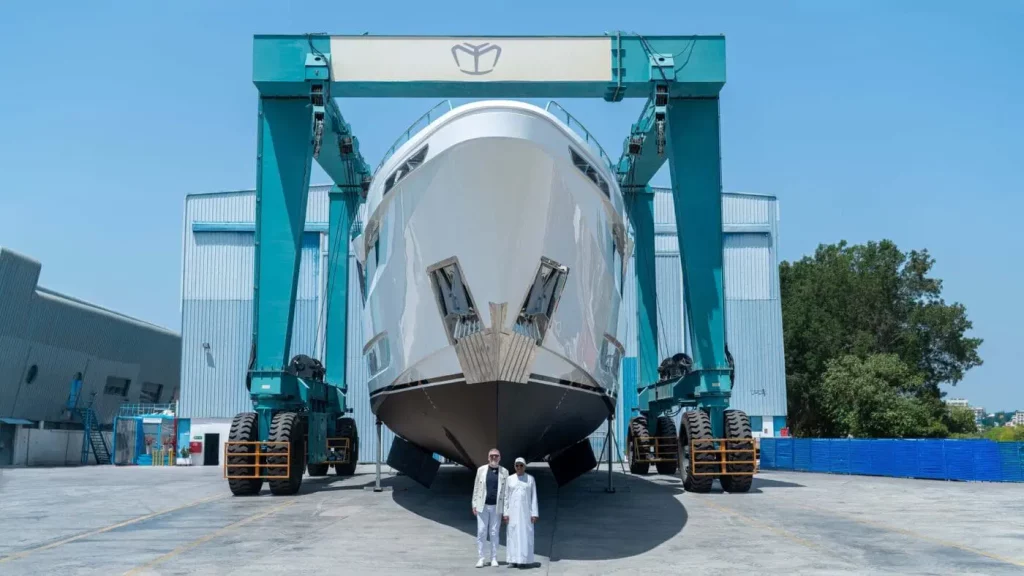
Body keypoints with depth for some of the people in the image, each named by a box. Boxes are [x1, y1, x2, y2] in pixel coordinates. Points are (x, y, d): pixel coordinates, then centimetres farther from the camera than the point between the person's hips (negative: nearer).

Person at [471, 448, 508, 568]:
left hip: (496, 507, 0)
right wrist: (474, 504, 0)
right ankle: (481, 558, 7)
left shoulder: (504, 472, 2)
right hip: (482, 506, 0)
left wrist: (506, 508, -3)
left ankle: (494, 558, 12)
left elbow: (506, 490, 1)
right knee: (481, 532, 1)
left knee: (494, 533, 5)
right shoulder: (481, 470, 3)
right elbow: (476, 487, 4)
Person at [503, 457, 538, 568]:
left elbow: (534, 497, 0)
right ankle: (513, 559, 5)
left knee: (525, 535, -3)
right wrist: (505, 513, -4)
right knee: (512, 534, -1)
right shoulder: (510, 479, 4)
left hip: (526, 511, -1)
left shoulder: (530, 479, 1)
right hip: (513, 511, 1)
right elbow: (506, 497, 4)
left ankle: (523, 559, 3)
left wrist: (534, 513, -7)